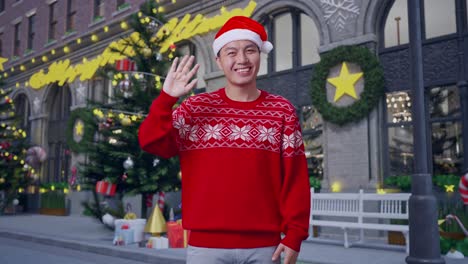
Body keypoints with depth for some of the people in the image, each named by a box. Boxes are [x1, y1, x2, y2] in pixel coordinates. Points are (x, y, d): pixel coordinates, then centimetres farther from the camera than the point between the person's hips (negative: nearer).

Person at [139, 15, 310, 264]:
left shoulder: (283, 111, 2)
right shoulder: (195, 108, 2)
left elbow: (295, 178, 1)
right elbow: (151, 142, -8)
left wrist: (294, 234, -3)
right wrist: (167, 98, -20)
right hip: (206, 244, 0)